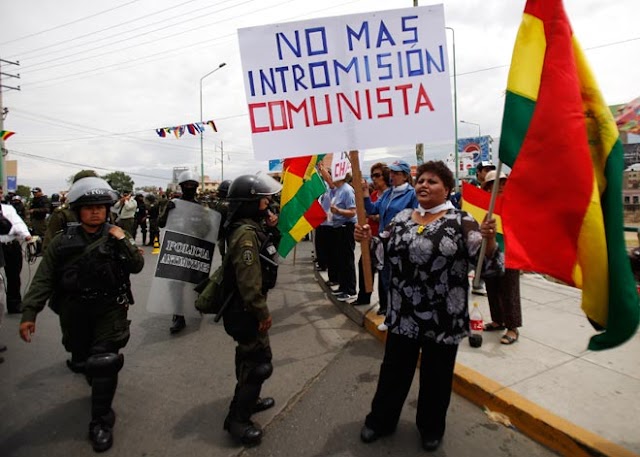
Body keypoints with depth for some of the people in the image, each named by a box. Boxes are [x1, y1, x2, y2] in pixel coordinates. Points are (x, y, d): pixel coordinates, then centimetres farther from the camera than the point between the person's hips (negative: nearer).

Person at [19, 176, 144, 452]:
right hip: (75, 312, 2)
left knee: (104, 362, -8)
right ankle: (99, 385, 53)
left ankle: (101, 422, 8)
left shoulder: (117, 236, -2)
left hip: (109, 309, -2)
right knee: (82, 361, 19)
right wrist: (29, 312, -11)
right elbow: (43, 280, -4)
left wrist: (123, 241, -20)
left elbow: (137, 266, -8)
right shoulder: (62, 243, -3)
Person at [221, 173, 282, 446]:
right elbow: (249, 281, -28)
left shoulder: (251, 226, 5)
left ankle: (247, 399, 42)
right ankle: (237, 419, 14)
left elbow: (267, 253, 15)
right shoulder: (246, 233, -26)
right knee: (259, 361, 0)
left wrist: (271, 228, 0)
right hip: (246, 308, -10)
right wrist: (263, 312, -19)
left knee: (250, 356, 23)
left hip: (246, 306, 10)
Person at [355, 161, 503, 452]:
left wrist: (489, 239, -31)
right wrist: (367, 239, -7)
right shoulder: (401, 218, 4)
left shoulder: (461, 222, -9)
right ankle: (380, 420, 40)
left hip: (444, 318, -3)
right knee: (393, 370, 17)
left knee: (436, 376, 16)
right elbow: (386, 256, 12)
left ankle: (432, 427, 42)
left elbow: (489, 265, -11)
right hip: (403, 314, 3)